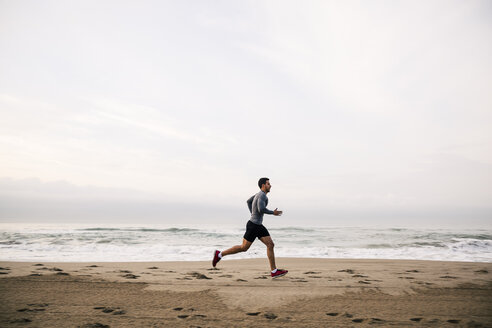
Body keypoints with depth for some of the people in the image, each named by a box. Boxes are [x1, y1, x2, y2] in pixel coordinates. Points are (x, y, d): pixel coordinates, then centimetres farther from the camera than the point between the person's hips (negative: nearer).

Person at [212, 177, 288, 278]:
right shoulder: (262, 195, -17)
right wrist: (273, 213, -17)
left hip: (259, 226, 10)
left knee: (270, 244, 0)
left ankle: (274, 271, -1)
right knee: (244, 248, -1)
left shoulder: (260, 194, 13)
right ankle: (219, 254, 13)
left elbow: (248, 201, 27)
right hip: (253, 226, -10)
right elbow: (261, 209, -33)